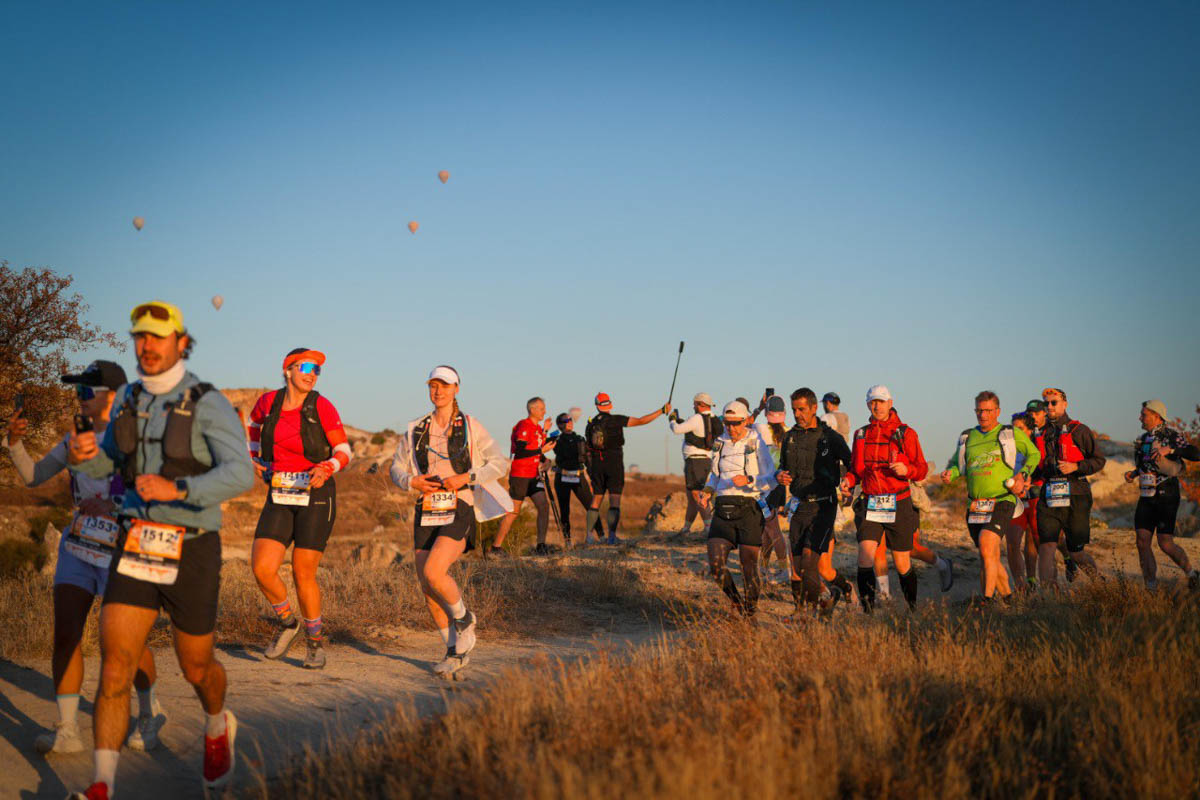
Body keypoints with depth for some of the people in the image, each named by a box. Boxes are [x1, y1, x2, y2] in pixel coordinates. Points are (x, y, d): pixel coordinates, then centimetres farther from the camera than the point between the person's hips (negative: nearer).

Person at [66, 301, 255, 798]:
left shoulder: (207, 404, -11)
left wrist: (177, 489, -36)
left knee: (196, 668, 14)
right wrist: (82, 455, -5)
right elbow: (107, 464, 19)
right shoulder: (128, 399, 6)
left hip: (191, 552, -3)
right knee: (115, 669, -8)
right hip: (136, 548, 4)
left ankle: (218, 727, 47)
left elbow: (241, 474, -23)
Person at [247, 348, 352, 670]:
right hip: (280, 498, 3)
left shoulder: (322, 407, -8)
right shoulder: (269, 401, 2)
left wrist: (326, 469, -24)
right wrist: (253, 458, 18)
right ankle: (287, 623, 18)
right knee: (262, 569, -10)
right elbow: (255, 421, 26)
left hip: (316, 497, -3)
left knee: (303, 575, -2)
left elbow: (344, 452, -4)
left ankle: (315, 643, 20)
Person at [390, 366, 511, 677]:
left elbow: (499, 463, 1)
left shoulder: (470, 427, 2)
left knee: (433, 572, -24)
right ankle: (456, 651, 16)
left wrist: (466, 478, -13)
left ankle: (464, 618, 5)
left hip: (459, 511, -4)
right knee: (427, 588, 1)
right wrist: (412, 482, -7)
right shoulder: (415, 430, 11)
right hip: (426, 512, 4)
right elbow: (396, 469, 14)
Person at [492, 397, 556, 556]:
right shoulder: (524, 427, -13)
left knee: (543, 506, -6)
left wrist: (544, 432, 12)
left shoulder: (537, 428, 15)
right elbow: (520, 452, -22)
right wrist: (541, 450, -19)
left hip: (534, 476, 8)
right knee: (513, 511, -2)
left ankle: (541, 545, -4)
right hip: (520, 475, -8)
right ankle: (495, 547, 8)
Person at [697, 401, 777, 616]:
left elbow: (771, 480, -4)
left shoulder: (756, 443, 0)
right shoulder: (720, 443, 14)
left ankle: (751, 608, 17)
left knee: (749, 564, -3)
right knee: (716, 563, -9)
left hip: (748, 507, -4)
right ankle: (736, 604, 13)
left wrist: (749, 481, -21)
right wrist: (708, 491, 7)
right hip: (723, 508, 4)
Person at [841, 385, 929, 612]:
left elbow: (922, 470, 1)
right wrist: (848, 479, -2)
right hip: (870, 503, 2)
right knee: (865, 556, -17)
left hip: (899, 505, -2)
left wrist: (907, 470, -21)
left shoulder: (905, 434, -1)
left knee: (902, 564, 6)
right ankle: (867, 609, -12)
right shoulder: (861, 434, 9)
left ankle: (913, 608, 27)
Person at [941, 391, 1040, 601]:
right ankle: (1008, 596, 29)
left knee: (986, 549, -23)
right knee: (992, 559, 11)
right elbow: (955, 464, 22)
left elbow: (1034, 454, 16)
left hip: (1001, 503, -5)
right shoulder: (967, 437, 13)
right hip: (975, 506, 5)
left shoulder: (1011, 434, 4)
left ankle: (988, 599, -21)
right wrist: (949, 475, -1)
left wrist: (1022, 473, -2)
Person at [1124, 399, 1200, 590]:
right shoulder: (1142, 440, 13)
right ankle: (1151, 586, 6)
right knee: (1142, 542, -4)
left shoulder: (1172, 436, -7)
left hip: (1166, 498, -6)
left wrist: (1169, 449, -29)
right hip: (1146, 498, 6)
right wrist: (1134, 473, 10)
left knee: (1166, 544, -7)